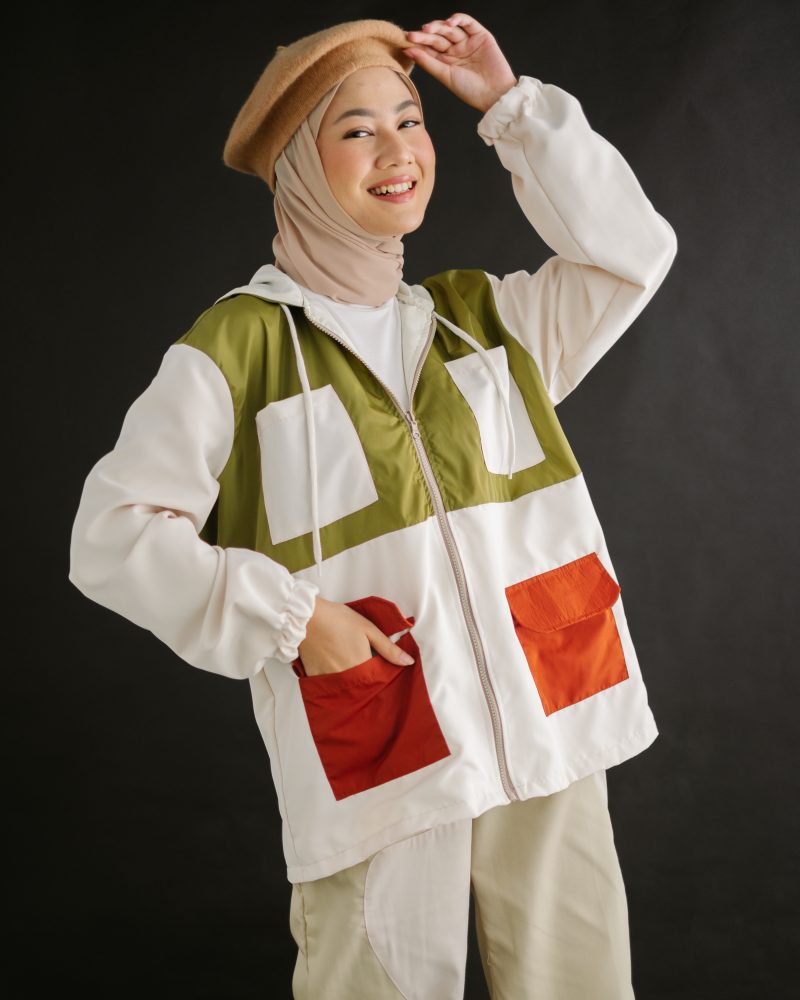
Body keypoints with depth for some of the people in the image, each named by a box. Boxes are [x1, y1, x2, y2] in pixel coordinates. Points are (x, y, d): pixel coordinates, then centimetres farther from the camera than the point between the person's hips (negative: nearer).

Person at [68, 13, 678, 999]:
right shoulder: (237, 345, -2)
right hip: (375, 767, -4)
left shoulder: (482, 314, 14)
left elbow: (633, 253, 4)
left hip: (549, 737, 4)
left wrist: (512, 103, 4)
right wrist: (293, 618, -13)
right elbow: (114, 535, -5)